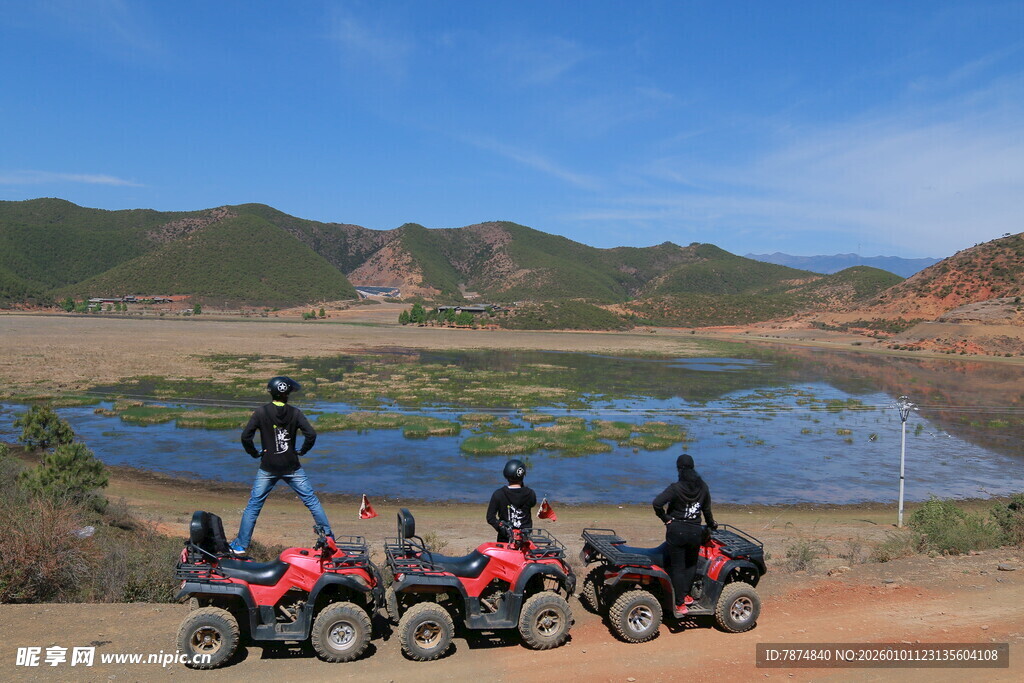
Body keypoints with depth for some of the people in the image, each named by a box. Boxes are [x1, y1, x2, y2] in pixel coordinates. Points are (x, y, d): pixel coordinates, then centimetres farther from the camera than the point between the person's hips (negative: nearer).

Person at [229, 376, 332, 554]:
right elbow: (311, 434, -13)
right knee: (312, 501, 8)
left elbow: (245, 436, -11)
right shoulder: (295, 412, -5)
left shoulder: (261, 412, -6)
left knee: (253, 506, 11)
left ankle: (240, 544, 14)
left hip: (268, 468, 0)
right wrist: (302, 451, 4)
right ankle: (328, 537, 11)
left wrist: (254, 453, 5)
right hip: (292, 467, 0)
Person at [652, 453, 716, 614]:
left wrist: (665, 518, -9)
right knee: (691, 564, 24)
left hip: (676, 530, -3)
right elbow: (707, 510, 9)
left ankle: (680, 603, 9)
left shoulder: (676, 488, -15)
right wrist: (711, 524, 27)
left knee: (677, 567, 7)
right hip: (695, 532, 3)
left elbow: (657, 503, -25)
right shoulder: (703, 487, -2)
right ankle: (686, 595, 27)